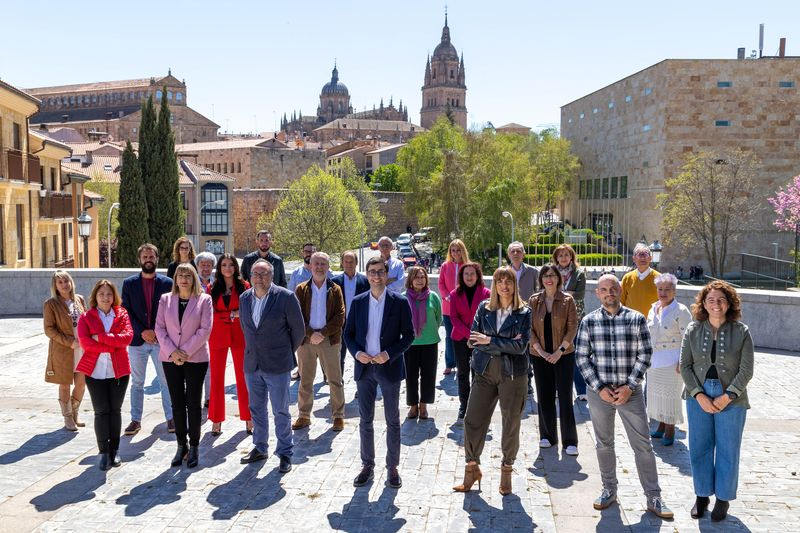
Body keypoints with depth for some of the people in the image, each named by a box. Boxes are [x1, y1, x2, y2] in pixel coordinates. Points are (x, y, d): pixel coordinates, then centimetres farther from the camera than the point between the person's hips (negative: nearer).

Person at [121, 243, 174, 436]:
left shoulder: (167, 283, 2)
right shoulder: (129, 283, 4)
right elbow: (126, 312, -1)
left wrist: (156, 332, -10)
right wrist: (142, 332, -12)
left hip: (161, 340, -1)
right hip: (137, 340, 1)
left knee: (166, 381, 5)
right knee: (137, 383, 9)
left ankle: (171, 418, 14)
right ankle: (135, 420, 18)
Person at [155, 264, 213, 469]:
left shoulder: (204, 300, -1)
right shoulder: (166, 299, 7)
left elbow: (205, 329, -8)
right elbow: (159, 328, 2)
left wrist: (186, 352, -13)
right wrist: (172, 352, -10)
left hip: (196, 358, -2)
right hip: (170, 358, 3)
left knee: (194, 403, 2)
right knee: (177, 403, 7)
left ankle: (194, 446, 13)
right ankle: (181, 446, 18)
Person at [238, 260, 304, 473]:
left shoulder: (285, 297, -12)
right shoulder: (244, 298, 4)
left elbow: (298, 329, -4)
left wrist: (287, 352, 4)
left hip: (277, 366, -5)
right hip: (252, 364, 5)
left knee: (280, 412, 3)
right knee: (256, 409, 16)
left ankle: (285, 453, 16)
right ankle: (260, 448, 31)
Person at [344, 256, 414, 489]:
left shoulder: (399, 302, -5)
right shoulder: (358, 302, 4)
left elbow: (409, 334, -4)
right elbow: (348, 333, 8)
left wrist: (389, 354, -15)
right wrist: (357, 352, -9)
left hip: (389, 367, -2)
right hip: (364, 367, 3)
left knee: (392, 420, 7)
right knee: (365, 420, 10)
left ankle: (392, 467, 20)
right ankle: (367, 465, 24)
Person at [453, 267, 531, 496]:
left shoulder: (523, 312, -2)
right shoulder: (484, 308, 4)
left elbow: (521, 346, -12)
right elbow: (474, 340, -4)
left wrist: (489, 340, -14)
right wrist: (506, 344, -13)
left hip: (513, 374, -2)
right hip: (485, 372, 2)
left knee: (511, 424, 7)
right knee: (472, 420, 2)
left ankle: (507, 471, 25)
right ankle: (472, 468, 19)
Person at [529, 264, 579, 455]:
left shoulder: (567, 300, -2)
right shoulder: (534, 301, 3)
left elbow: (572, 327, -5)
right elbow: (529, 328, 2)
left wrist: (560, 350, -12)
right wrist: (540, 350, -9)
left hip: (564, 355, -2)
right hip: (540, 355, 2)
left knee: (565, 397, -2)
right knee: (544, 397, 8)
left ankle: (570, 441, 5)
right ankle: (547, 436, 23)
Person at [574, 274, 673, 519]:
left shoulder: (636, 319, -2)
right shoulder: (588, 322, -1)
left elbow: (645, 355, -2)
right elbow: (581, 357, -1)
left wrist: (629, 387, -10)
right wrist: (600, 388, -9)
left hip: (630, 391, -1)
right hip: (599, 391, 1)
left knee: (643, 445, 2)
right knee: (604, 444, 13)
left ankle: (653, 498, 12)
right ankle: (609, 490, 28)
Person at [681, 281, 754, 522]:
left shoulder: (741, 332, -5)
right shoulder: (693, 330, 0)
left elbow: (746, 370, -5)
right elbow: (685, 366, 0)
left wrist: (726, 397, -13)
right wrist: (699, 395, -10)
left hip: (731, 400, -1)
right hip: (698, 397, 2)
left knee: (728, 450, 7)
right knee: (699, 448, 8)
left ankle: (723, 498, 23)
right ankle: (702, 495, 24)